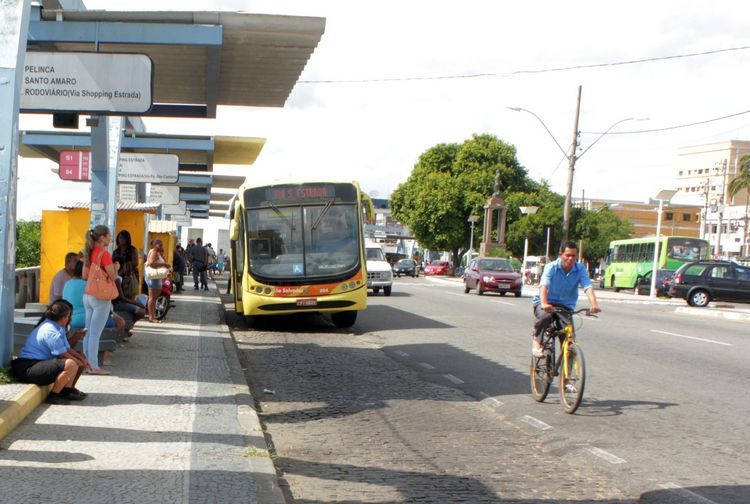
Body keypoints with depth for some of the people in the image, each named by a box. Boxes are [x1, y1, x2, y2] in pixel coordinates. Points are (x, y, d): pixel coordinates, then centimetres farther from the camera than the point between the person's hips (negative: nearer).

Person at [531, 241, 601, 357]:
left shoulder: (580, 269, -5)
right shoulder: (551, 267, -12)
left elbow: (588, 287, -20)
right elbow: (544, 285, -28)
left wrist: (594, 304, -40)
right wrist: (544, 303, -48)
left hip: (566, 305, 3)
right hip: (547, 303, -3)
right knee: (545, 317, -36)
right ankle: (537, 340, -8)